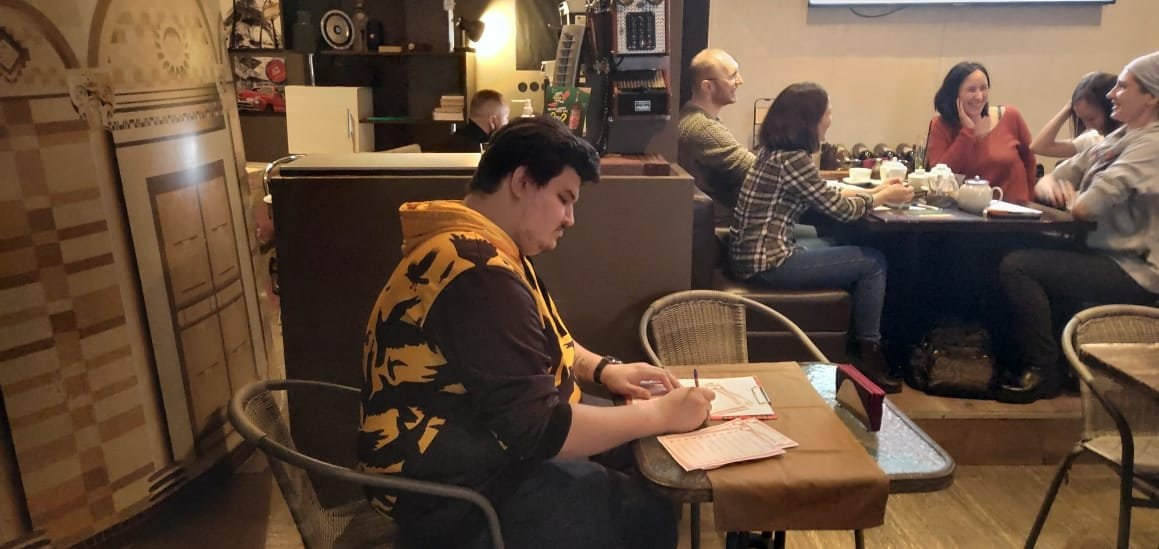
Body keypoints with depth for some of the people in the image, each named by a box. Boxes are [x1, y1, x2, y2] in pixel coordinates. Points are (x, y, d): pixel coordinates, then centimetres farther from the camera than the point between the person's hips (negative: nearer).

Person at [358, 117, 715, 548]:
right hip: (453, 495, -10)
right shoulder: (476, 272, -28)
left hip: (466, 454, 10)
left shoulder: (479, 247, 7)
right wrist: (660, 415, -19)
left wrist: (604, 369, 1)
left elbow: (537, 342, 18)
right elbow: (539, 429, -29)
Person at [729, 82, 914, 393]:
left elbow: (825, 193, 19)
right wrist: (884, 197, 6)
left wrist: (874, 190, 17)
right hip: (767, 262, -9)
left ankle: (857, 346, 27)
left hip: (751, 252, 10)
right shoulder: (792, 159, -18)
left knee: (840, 248, 23)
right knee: (874, 262, 2)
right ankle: (868, 356, 14)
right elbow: (841, 209, -10)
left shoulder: (774, 151, 10)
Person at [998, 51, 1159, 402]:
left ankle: (1043, 371, -6)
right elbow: (1044, 183, 10)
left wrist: (1069, 199, -3)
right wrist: (1051, 188, -14)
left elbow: (1084, 208, -26)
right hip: (1109, 257, 9)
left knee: (1016, 267, -18)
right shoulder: (1117, 139, 12)